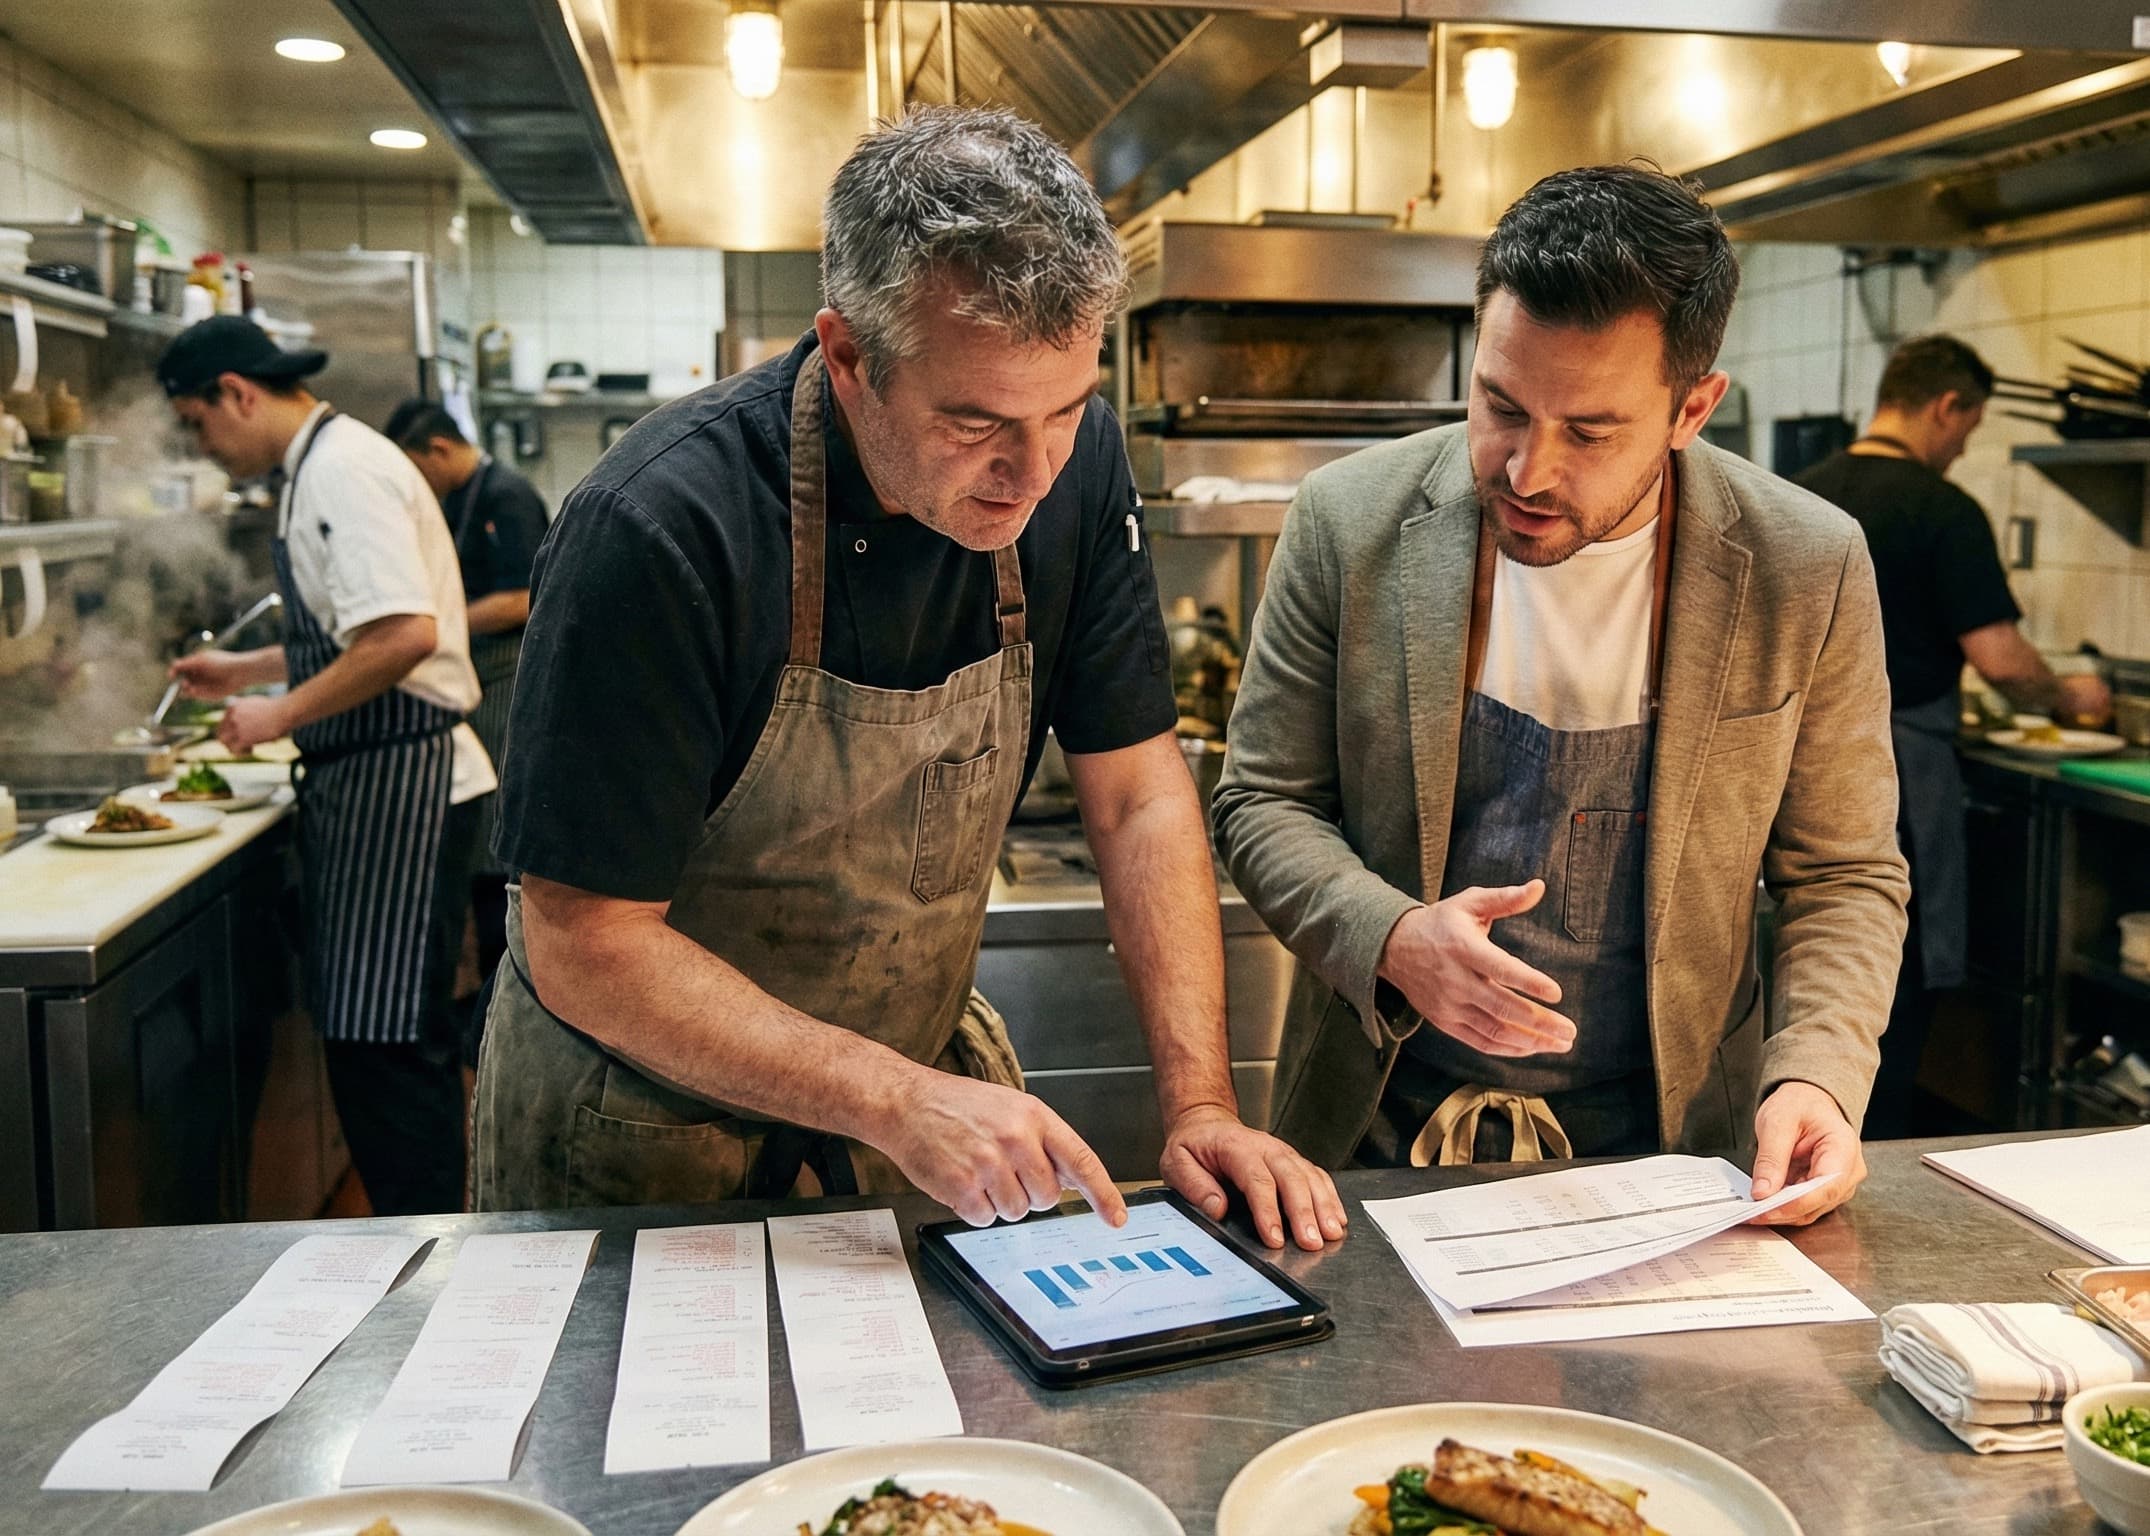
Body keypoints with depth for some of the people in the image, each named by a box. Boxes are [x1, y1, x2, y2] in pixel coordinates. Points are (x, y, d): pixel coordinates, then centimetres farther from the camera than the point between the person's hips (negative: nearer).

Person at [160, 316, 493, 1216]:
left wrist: (282, 712, -18)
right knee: (368, 1035, 16)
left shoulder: (344, 472, -15)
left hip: (395, 787, -11)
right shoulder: (323, 467, 18)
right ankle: (414, 1242, 27)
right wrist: (247, 670, 27)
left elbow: (404, 635, -28)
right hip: (373, 782, 11)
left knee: (384, 1036, -6)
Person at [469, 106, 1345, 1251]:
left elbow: (1138, 793, -9)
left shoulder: (1072, 463, -13)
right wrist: (899, 1104, -33)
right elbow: (586, 947, -26)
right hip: (650, 1120, -3)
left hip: (924, 1061, 4)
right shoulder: (656, 531, -29)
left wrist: (1199, 1105, -17)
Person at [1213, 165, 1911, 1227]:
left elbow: (1843, 877, 1)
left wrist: (1816, 1074, -16)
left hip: (1659, 1147, 4)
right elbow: (1261, 803, -1)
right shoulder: (1349, 520, -10)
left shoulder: (1808, 570, -11)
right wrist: (1390, 939, -20)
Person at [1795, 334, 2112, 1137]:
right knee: (1900, 978, 3)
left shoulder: (1803, 493, 7)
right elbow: (2000, 657, -17)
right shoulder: (1943, 510, -13)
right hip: (1892, 766, -7)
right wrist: (2069, 698, 1)